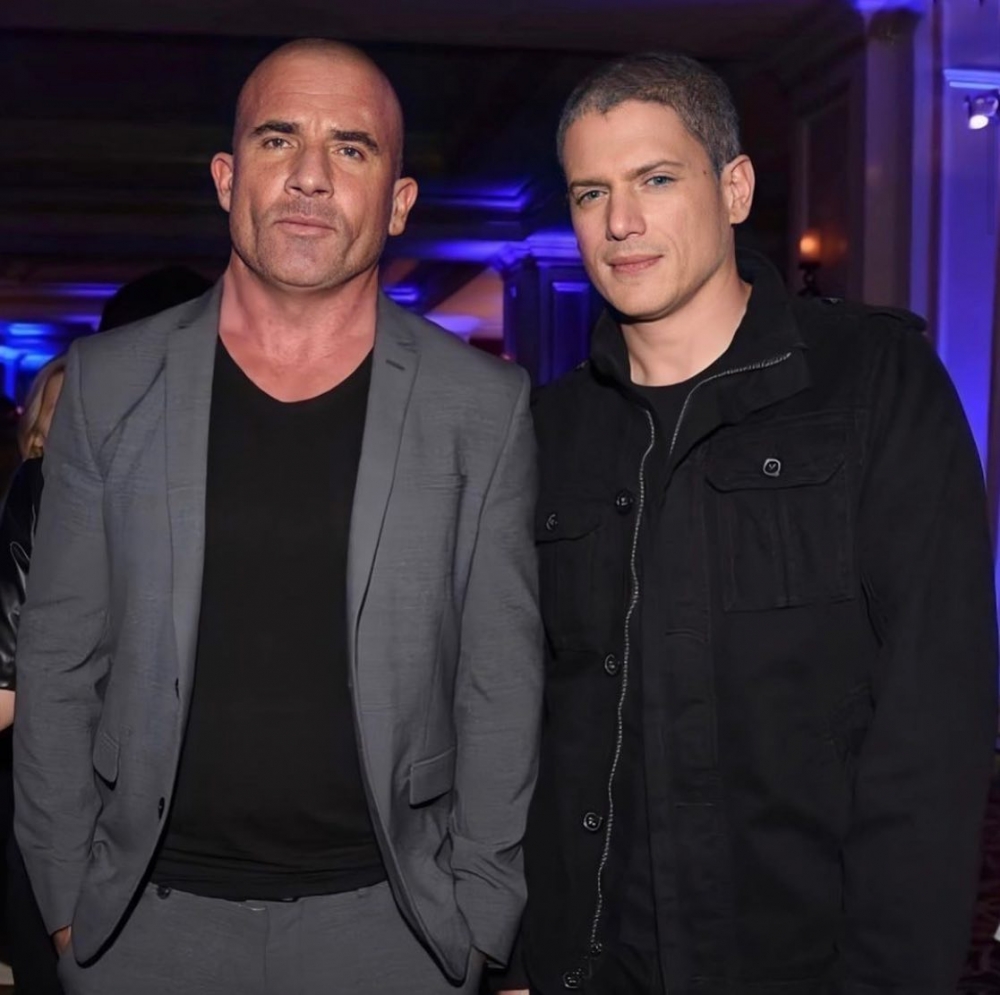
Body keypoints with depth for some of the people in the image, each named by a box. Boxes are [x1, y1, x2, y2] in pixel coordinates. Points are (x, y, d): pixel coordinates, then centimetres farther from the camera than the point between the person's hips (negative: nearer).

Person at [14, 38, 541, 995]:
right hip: (148, 913, 1)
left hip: (389, 914, -1)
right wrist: (66, 900, 1)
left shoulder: (484, 405, -4)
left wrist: (480, 917, -3)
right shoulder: (110, 381, -1)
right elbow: (58, 661, 2)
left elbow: (500, 682, -2)